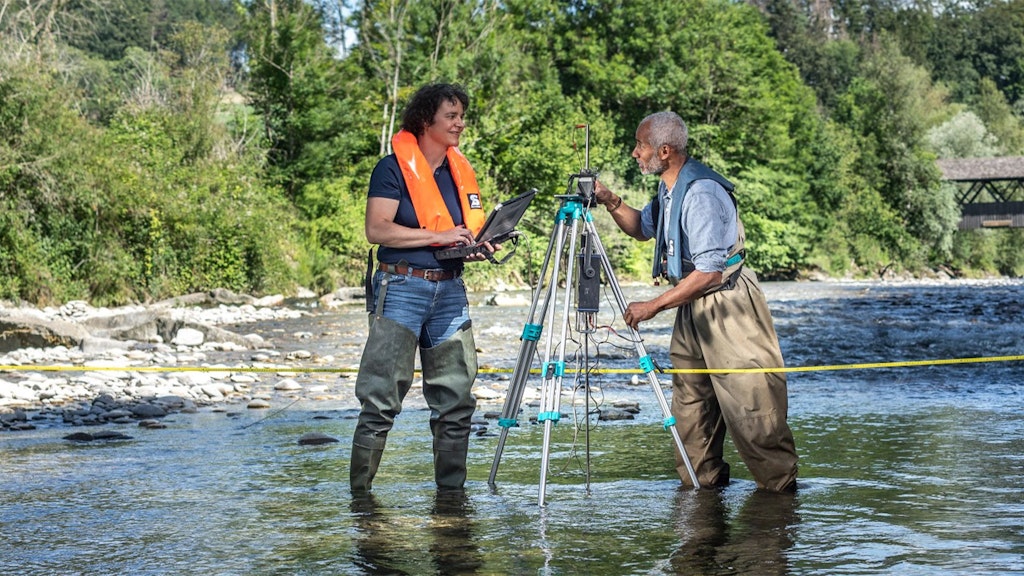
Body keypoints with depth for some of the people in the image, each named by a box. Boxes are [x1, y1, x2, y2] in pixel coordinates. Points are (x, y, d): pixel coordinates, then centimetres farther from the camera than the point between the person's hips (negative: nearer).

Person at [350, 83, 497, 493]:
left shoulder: (461, 170, 14)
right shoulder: (394, 168, -5)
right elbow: (377, 230, -15)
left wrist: (479, 247, 2)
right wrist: (439, 236, -18)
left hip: (451, 290, 6)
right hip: (402, 289, -6)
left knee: (456, 399, 7)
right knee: (381, 401, -5)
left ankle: (452, 489, 16)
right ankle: (359, 490, 3)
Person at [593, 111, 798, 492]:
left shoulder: (700, 193, -23)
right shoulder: (669, 189, 7)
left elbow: (709, 272, -26)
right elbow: (642, 228, 26)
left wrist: (653, 306, -24)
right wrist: (611, 202, 7)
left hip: (727, 305, -10)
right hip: (693, 306, 10)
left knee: (750, 406, -7)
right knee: (690, 400, 12)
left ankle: (780, 486, 1)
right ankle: (701, 482, 20)